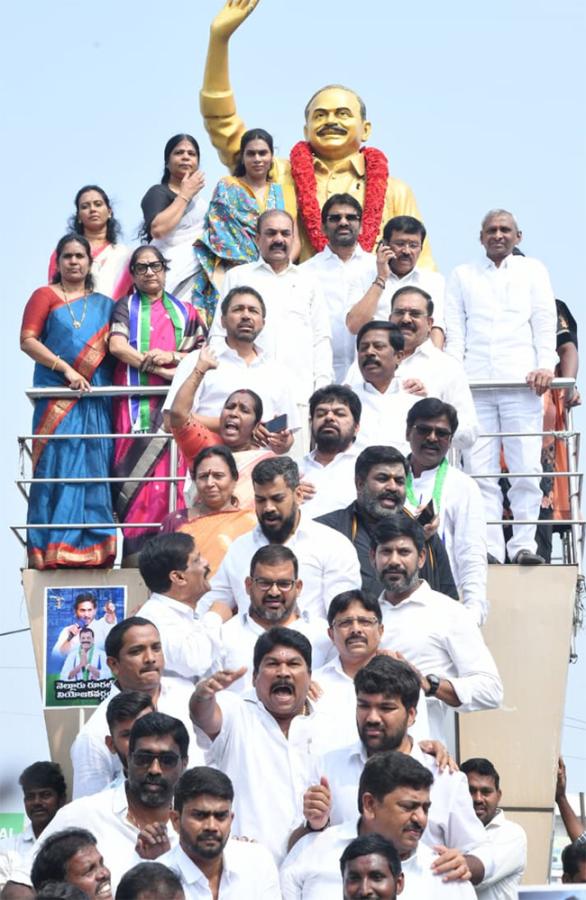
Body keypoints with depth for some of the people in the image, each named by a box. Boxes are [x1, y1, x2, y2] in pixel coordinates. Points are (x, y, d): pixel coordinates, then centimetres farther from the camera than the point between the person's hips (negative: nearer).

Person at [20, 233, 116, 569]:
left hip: (96, 401, 3)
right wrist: (66, 368, -13)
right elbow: (28, 340, -4)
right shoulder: (45, 296, 7)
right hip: (57, 398, -3)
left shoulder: (104, 305, 18)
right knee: (57, 469, -7)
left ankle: (95, 548, 3)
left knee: (95, 472, 0)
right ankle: (53, 550, -6)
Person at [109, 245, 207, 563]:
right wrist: (162, 370, -10)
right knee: (135, 473, -11)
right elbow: (117, 346, -4)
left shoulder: (184, 312, 18)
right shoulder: (125, 308, 13)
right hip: (135, 402, -2)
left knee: (170, 473, -7)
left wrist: (172, 357, -8)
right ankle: (134, 550, -13)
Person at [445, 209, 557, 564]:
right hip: (475, 384, 1)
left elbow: (545, 322, 9)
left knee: (526, 468, -7)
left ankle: (524, 544, -2)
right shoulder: (462, 275, 20)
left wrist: (546, 365, -6)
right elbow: (454, 330, 13)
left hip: (522, 381, -1)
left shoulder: (533, 271, 18)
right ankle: (489, 548, -5)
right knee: (479, 470, -6)